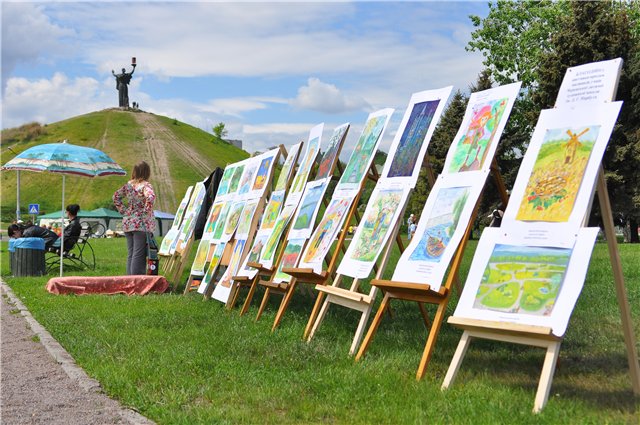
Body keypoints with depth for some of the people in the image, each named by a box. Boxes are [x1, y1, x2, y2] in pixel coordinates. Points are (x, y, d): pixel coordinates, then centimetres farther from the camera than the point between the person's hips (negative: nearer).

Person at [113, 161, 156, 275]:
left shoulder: (128, 185, 8)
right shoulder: (146, 185, -11)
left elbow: (116, 196, 16)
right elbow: (150, 197, -28)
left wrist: (123, 211, 14)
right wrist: (146, 211, -15)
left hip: (128, 223, 6)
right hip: (141, 224, -6)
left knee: (130, 254, 12)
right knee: (139, 254, -4)